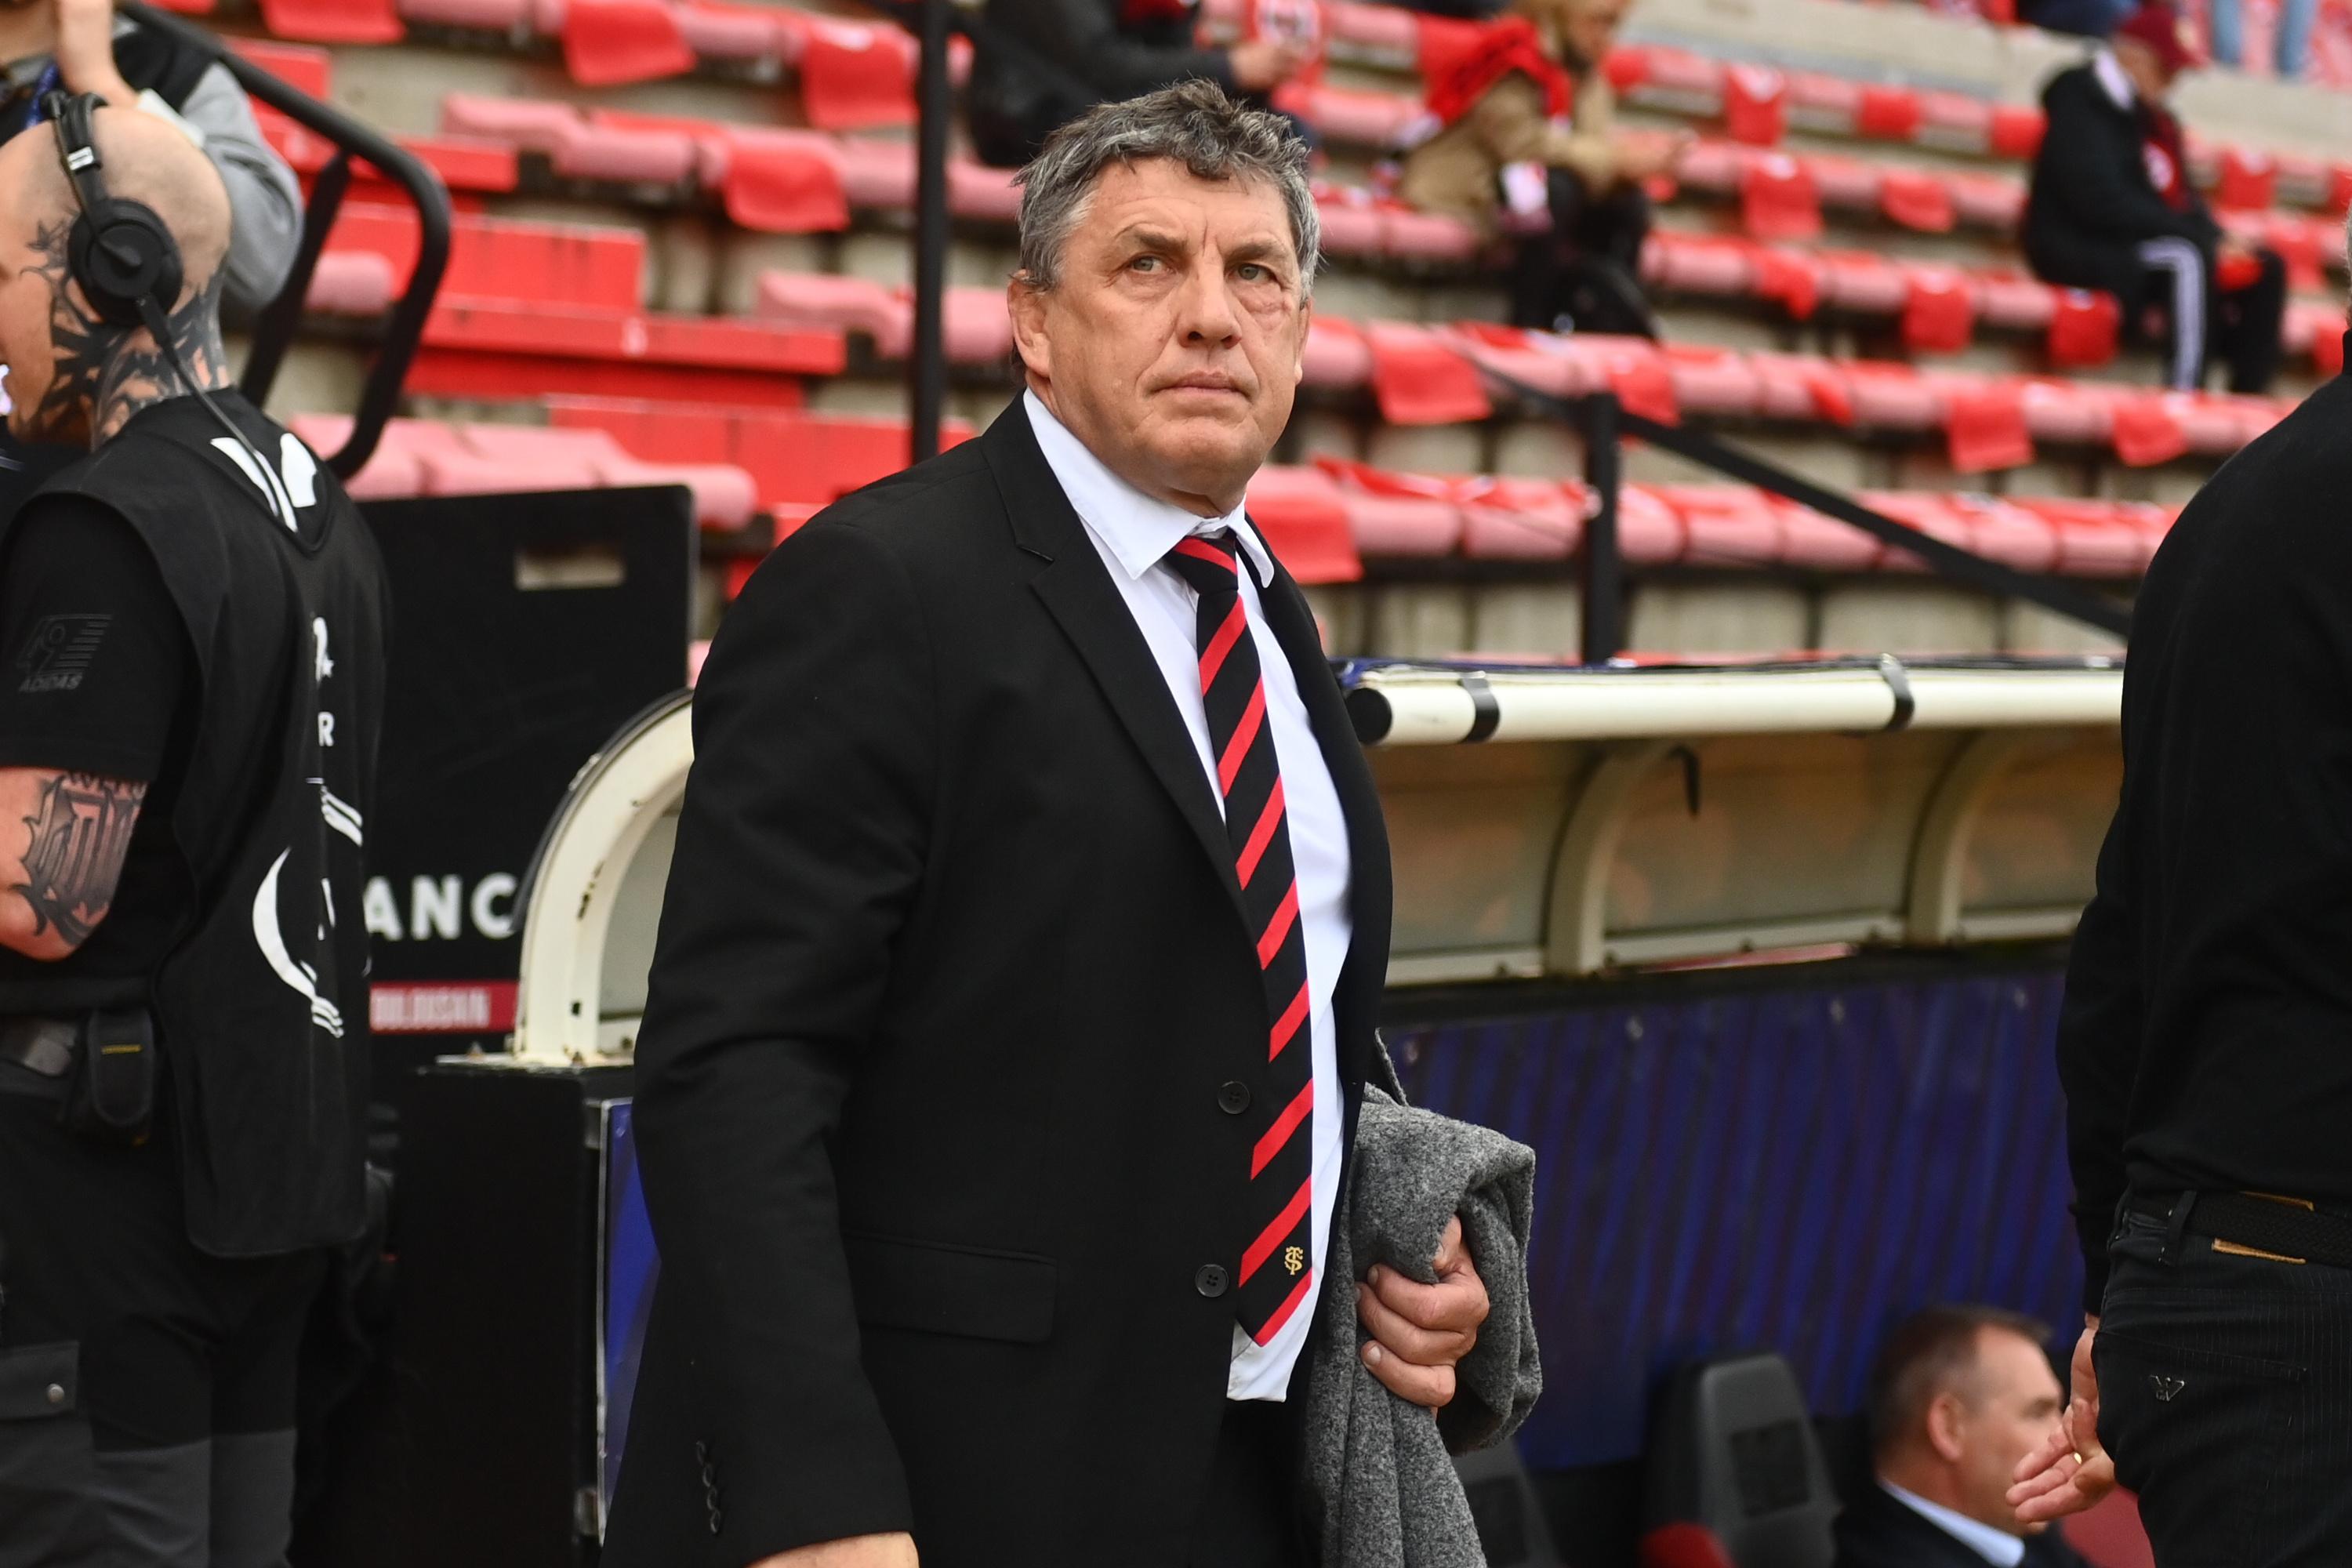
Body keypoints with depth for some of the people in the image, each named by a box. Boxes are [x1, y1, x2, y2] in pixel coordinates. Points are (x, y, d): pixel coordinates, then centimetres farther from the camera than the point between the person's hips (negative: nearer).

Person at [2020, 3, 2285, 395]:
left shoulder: (2154, 119, 14)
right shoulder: (2081, 108, -14)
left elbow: (2182, 198, 16)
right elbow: (2103, 202, -24)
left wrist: (2218, 242, -7)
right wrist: (2205, 241, -24)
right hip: (2081, 248, -9)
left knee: (2266, 267, -1)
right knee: (2188, 259, -34)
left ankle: (2249, 395, -11)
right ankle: (2184, 394, -38)